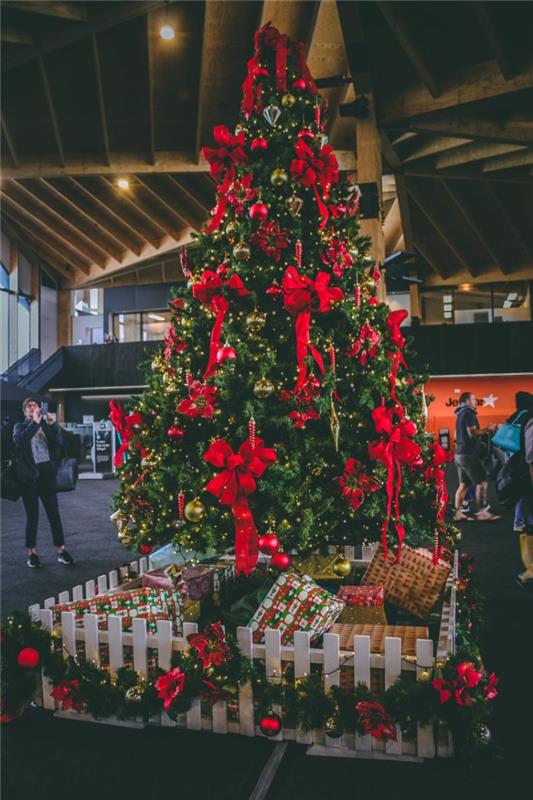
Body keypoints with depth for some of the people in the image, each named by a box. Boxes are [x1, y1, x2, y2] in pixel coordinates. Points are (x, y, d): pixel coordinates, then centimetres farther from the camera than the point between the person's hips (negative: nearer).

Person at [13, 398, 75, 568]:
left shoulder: (46, 425, 12)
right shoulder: (20, 426, 7)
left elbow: (59, 442, -2)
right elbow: (19, 440, -15)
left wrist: (53, 424, -14)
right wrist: (35, 422, -20)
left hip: (47, 472, 2)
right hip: (29, 475, -2)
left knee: (54, 512, 2)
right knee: (32, 515, 2)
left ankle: (61, 551, 6)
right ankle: (32, 553, 11)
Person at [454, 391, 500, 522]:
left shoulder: (461, 414, 18)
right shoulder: (468, 413, -11)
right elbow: (472, 433, -20)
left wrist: (484, 430, 23)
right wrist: (488, 430, -8)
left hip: (460, 453, 10)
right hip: (469, 454, -10)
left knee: (463, 484, 8)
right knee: (482, 482, -6)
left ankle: (458, 513, 6)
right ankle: (482, 513, -6)